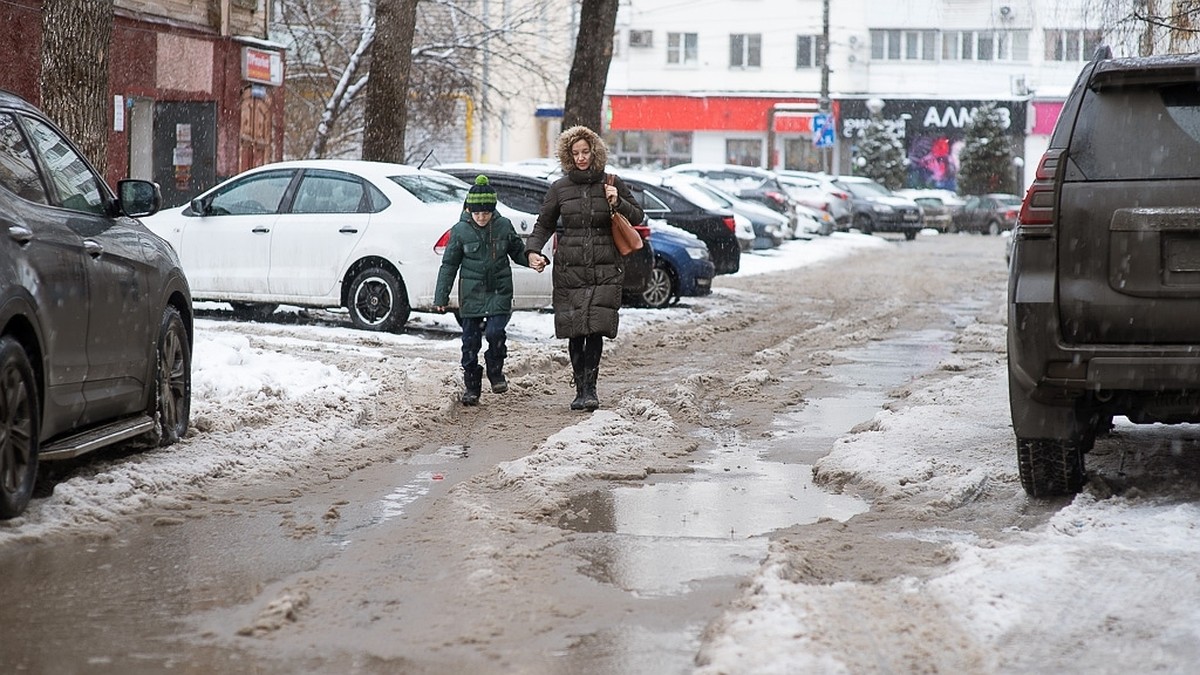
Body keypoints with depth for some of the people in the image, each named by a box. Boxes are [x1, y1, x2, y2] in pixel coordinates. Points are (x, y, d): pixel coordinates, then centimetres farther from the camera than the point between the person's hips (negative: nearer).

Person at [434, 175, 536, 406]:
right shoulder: (460, 230, -1)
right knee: (470, 341, 3)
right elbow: (449, 264, 4)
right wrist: (441, 296, 2)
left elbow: (518, 252, 14)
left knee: (495, 331, -17)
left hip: (499, 292, 0)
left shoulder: (504, 226, 1)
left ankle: (495, 371, 9)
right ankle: (471, 386, 16)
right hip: (471, 294, 0)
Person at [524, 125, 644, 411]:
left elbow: (637, 216, 13)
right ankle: (582, 387, 10)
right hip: (569, 269, 1)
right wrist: (533, 251, -3)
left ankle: (588, 388, -6)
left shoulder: (612, 184, 6)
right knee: (575, 333, -1)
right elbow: (543, 225, 14)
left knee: (596, 329, -10)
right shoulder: (560, 188, 7)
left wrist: (618, 203, -7)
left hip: (605, 270, -1)